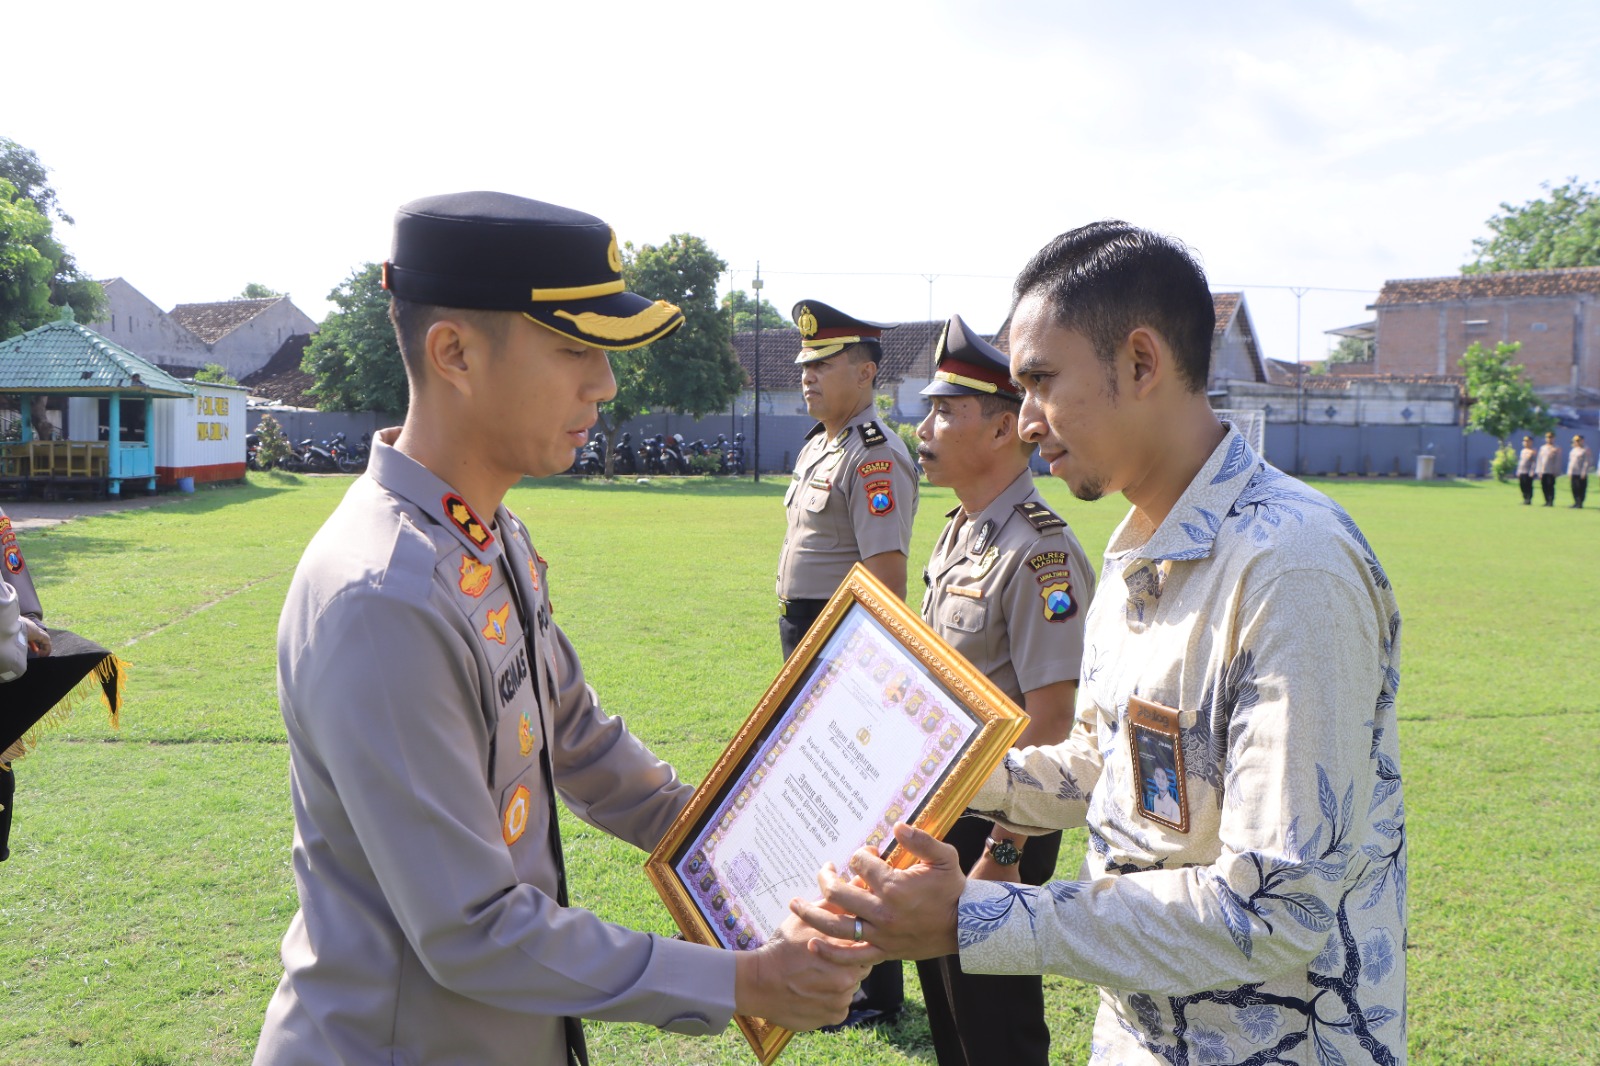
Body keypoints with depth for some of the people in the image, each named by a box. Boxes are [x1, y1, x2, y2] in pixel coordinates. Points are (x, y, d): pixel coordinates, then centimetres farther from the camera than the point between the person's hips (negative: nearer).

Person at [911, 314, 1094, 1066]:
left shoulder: (1039, 552, -22)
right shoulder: (957, 531, 7)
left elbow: (1049, 725, -23)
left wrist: (1003, 853, -22)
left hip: (997, 821, -9)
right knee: (944, 1001, 22)